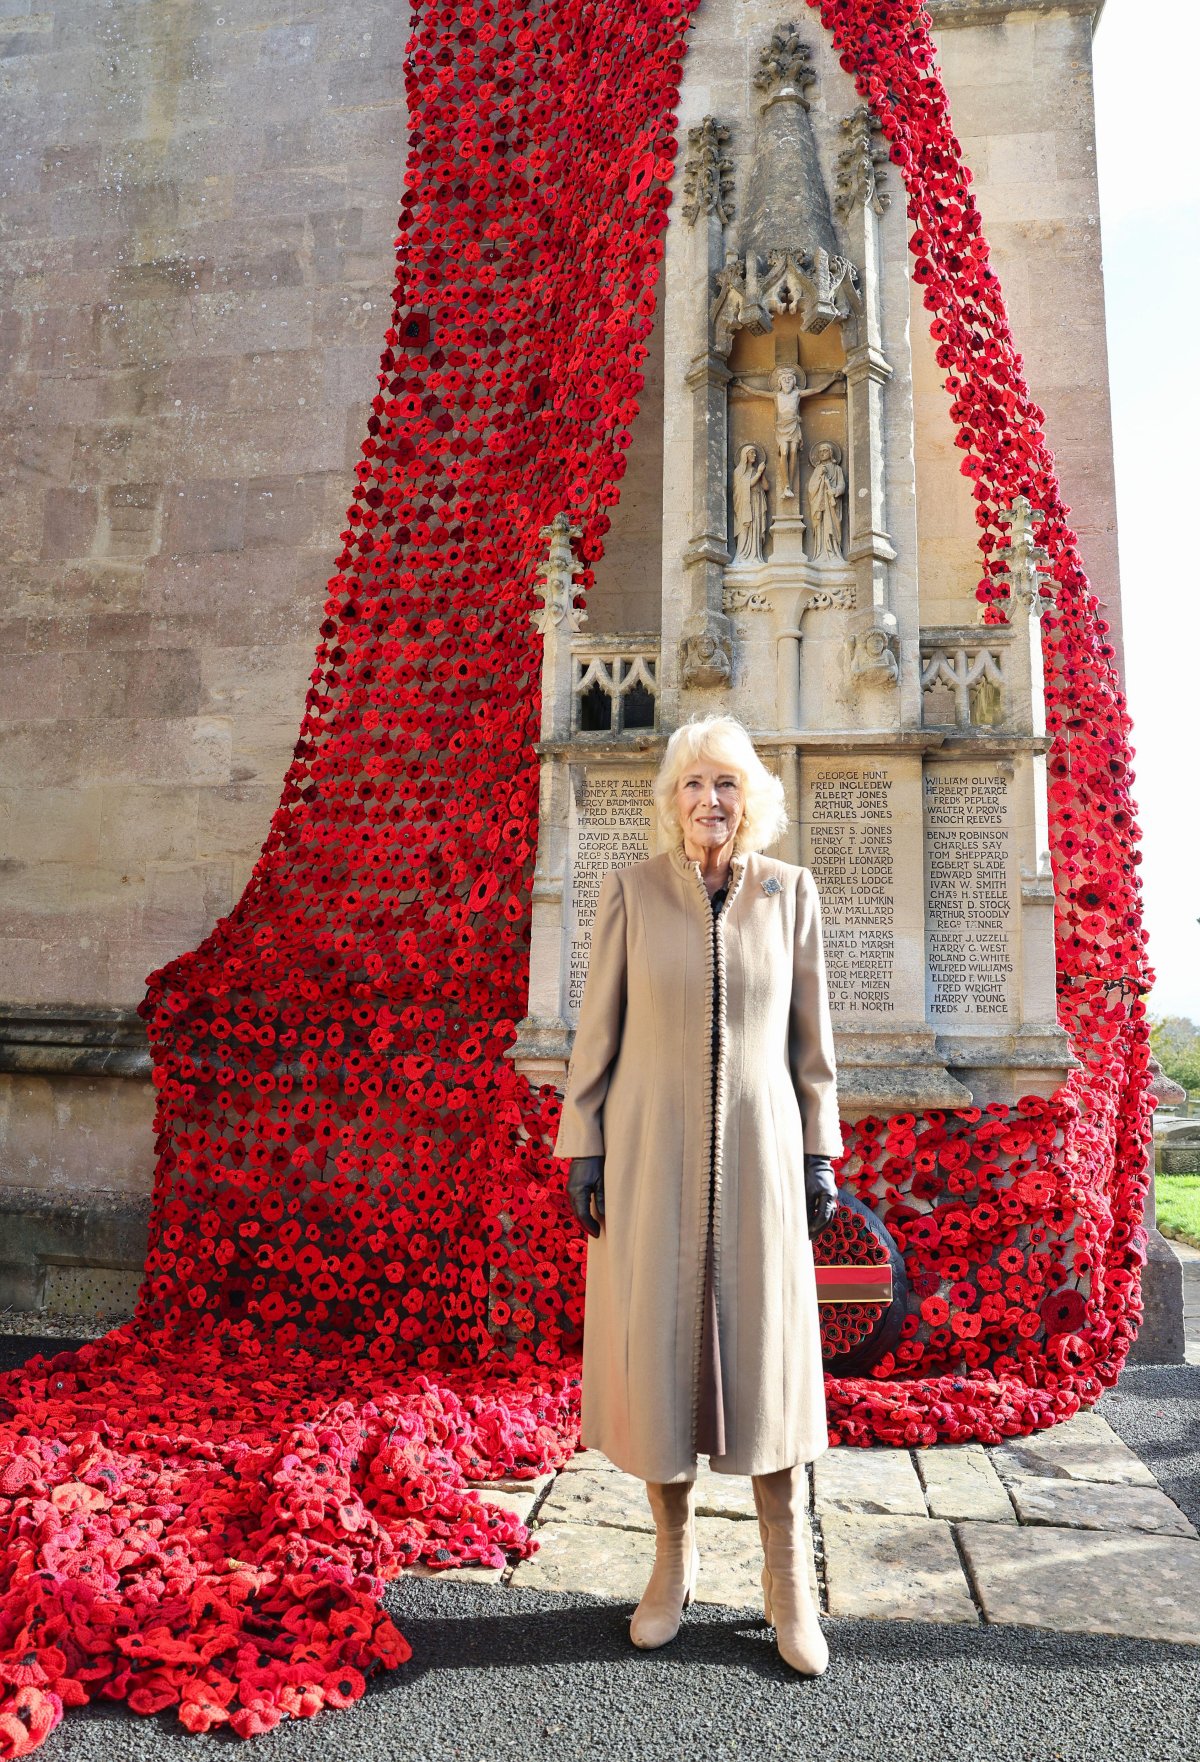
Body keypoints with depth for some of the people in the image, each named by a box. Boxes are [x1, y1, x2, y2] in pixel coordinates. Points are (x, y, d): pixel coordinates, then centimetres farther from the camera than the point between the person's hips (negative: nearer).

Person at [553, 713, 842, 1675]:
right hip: (651, 1150, 0)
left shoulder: (791, 890, 1)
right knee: (656, 1349, 6)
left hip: (756, 1151, 1)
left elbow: (811, 1033, 6)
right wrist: (582, 1146, -3)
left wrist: (821, 1153, 4)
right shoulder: (631, 888, -2)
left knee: (766, 1353, 6)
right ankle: (675, 1553, 29)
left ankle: (788, 1576, 24)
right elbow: (598, 1027, 0)